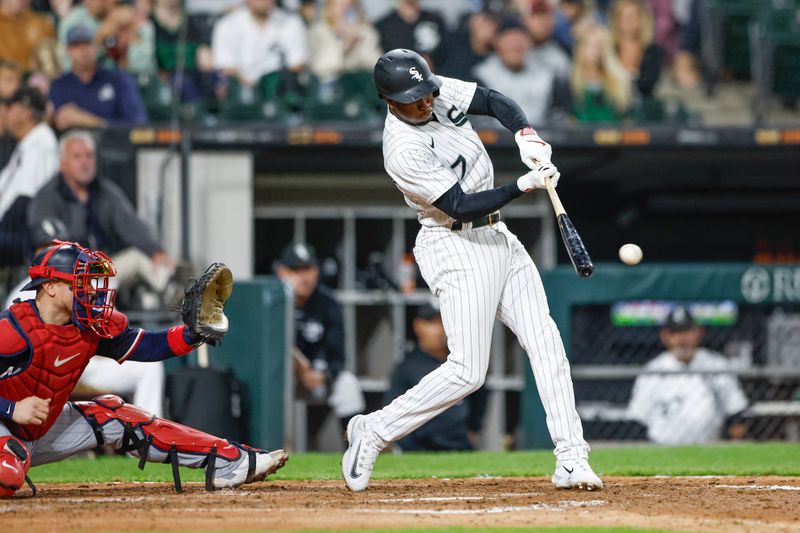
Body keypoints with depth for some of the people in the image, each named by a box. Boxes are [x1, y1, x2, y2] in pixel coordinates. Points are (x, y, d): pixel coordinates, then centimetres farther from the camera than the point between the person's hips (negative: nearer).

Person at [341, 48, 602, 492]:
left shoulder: (441, 93, -2)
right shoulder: (403, 151, -24)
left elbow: (496, 103, 5)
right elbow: (461, 206, -25)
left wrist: (526, 136, -15)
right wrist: (524, 185, -29)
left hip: (497, 238, 8)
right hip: (456, 248, -8)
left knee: (545, 342, -2)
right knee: (468, 371, -13)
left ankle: (571, 460, -5)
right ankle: (373, 432, 3)